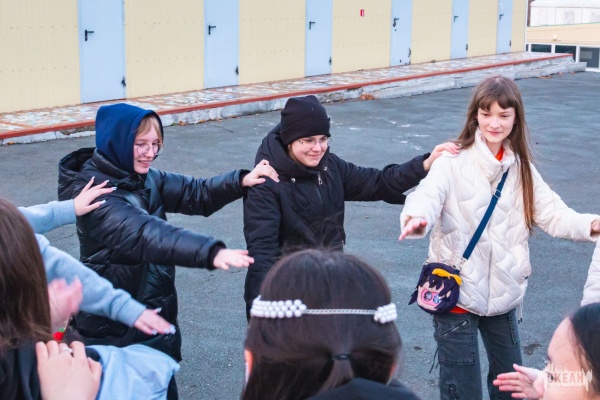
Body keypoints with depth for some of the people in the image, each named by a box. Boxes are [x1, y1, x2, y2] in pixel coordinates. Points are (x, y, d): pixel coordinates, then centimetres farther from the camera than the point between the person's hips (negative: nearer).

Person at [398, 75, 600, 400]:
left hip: (504, 293, 5)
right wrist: (417, 218, -52)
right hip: (457, 292, -5)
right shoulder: (454, 161, -12)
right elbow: (429, 194, -29)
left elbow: (551, 212, -1)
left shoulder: (520, 168, 6)